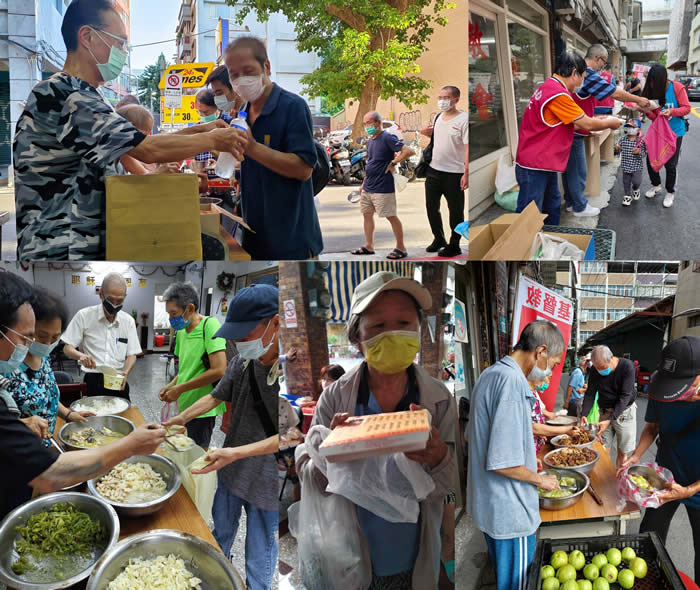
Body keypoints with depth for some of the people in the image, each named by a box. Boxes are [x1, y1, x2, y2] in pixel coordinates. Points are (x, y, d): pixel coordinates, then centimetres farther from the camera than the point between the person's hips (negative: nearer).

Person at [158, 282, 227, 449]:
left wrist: (180, 389, -16)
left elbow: (219, 371, -23)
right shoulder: (181, 331, 10)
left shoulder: (209, 325, -15)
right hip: (184, 405, 8)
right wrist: (171, 385, 3)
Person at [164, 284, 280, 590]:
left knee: (260, 548, 10)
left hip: (267, 481, -6)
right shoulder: (242, 362, -8)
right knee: (222, 530, 27)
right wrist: (177, 420, -2)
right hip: (231, 472, 6)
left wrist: (236, 452, -29)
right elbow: (214, 397, 7)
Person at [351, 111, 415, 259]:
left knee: (391, 216, -3)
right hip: (368, 187, 9)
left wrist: (392, 163, -17)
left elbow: (408, 151, -23)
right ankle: (368, 246, 23)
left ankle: (401, 248, 5)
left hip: (383, 188, -9)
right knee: (367, 214, 13)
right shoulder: (371, 140, 13)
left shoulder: (387, 138, -13)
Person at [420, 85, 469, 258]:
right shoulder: (438, 117, 10)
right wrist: (427, 133, 4)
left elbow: (468, 147, -15)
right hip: (434, 170, 7)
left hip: (454, 173, -7)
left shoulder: (464, 119, -11)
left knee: (455, 210, 5)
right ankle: (439, 238, 32)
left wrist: (466, 173, -21)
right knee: (431, 206, 13)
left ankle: (454, 245, 18)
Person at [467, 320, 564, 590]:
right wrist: (540, 479, -10)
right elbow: (502, 463, -27)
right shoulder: (512, 382, -25)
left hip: (487, 503, 9)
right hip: (510, 510, -9)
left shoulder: (490, 374, 7)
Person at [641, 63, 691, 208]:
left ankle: (670, 192, 21)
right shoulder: (653, 91, -3)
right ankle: (656, 186, 31)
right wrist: (647, 110, -23)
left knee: (670, 164, 0)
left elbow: (686, 108, -12)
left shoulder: (677, 88, -15)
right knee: (650, 159, 5)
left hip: (675, 132, -4)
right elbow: (654, 116, -1)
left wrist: (672, 111, -29)